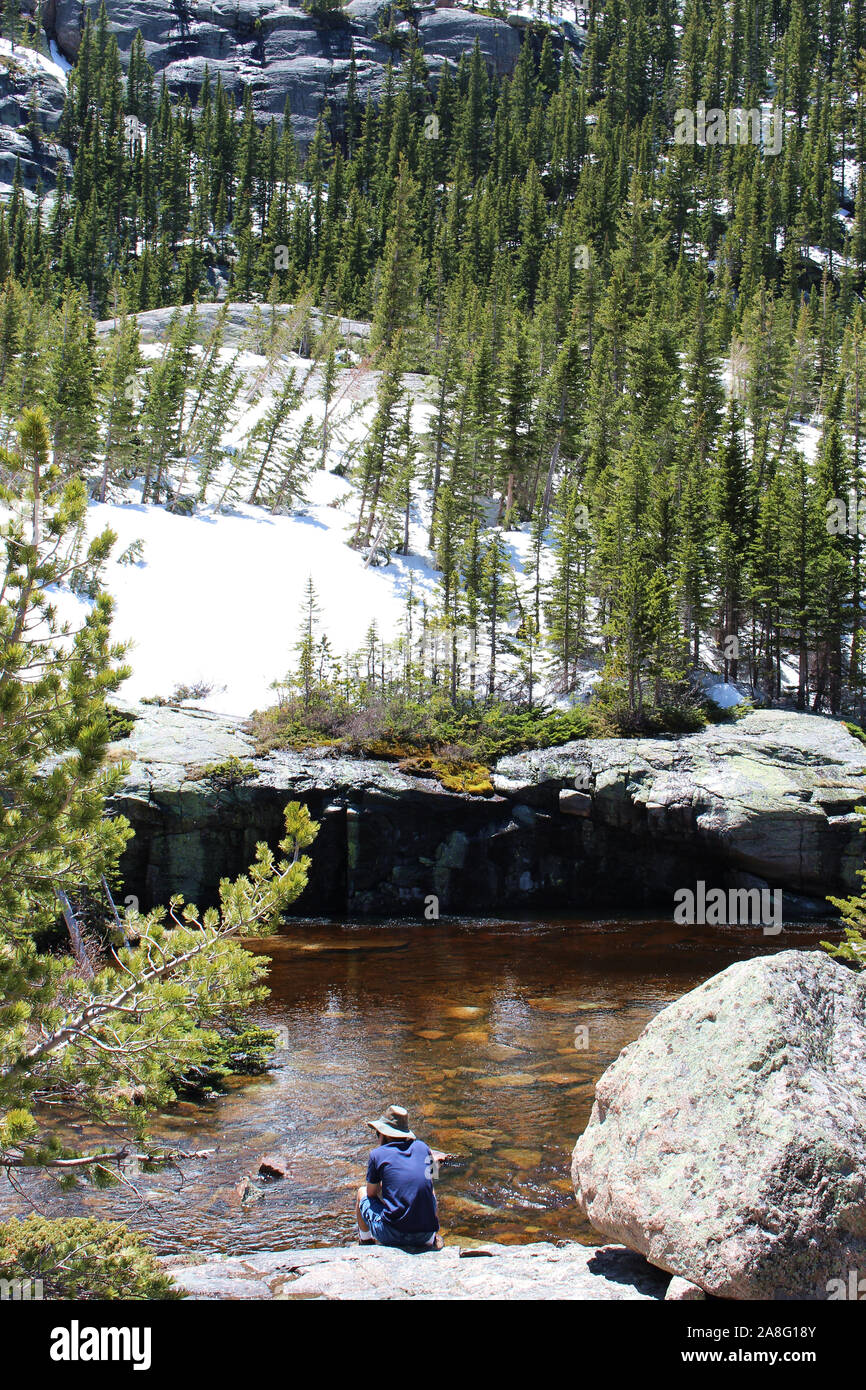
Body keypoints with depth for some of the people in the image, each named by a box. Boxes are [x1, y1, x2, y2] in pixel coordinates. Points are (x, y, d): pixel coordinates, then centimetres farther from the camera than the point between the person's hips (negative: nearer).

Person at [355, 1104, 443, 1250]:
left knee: (362, 1193, 23)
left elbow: (371, 1193, 11)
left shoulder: (377, 1154, -4)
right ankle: (433, 1239, 26)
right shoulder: (422, 1147, 7)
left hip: (392, 1235, -3)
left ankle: (365, 1242, 35)